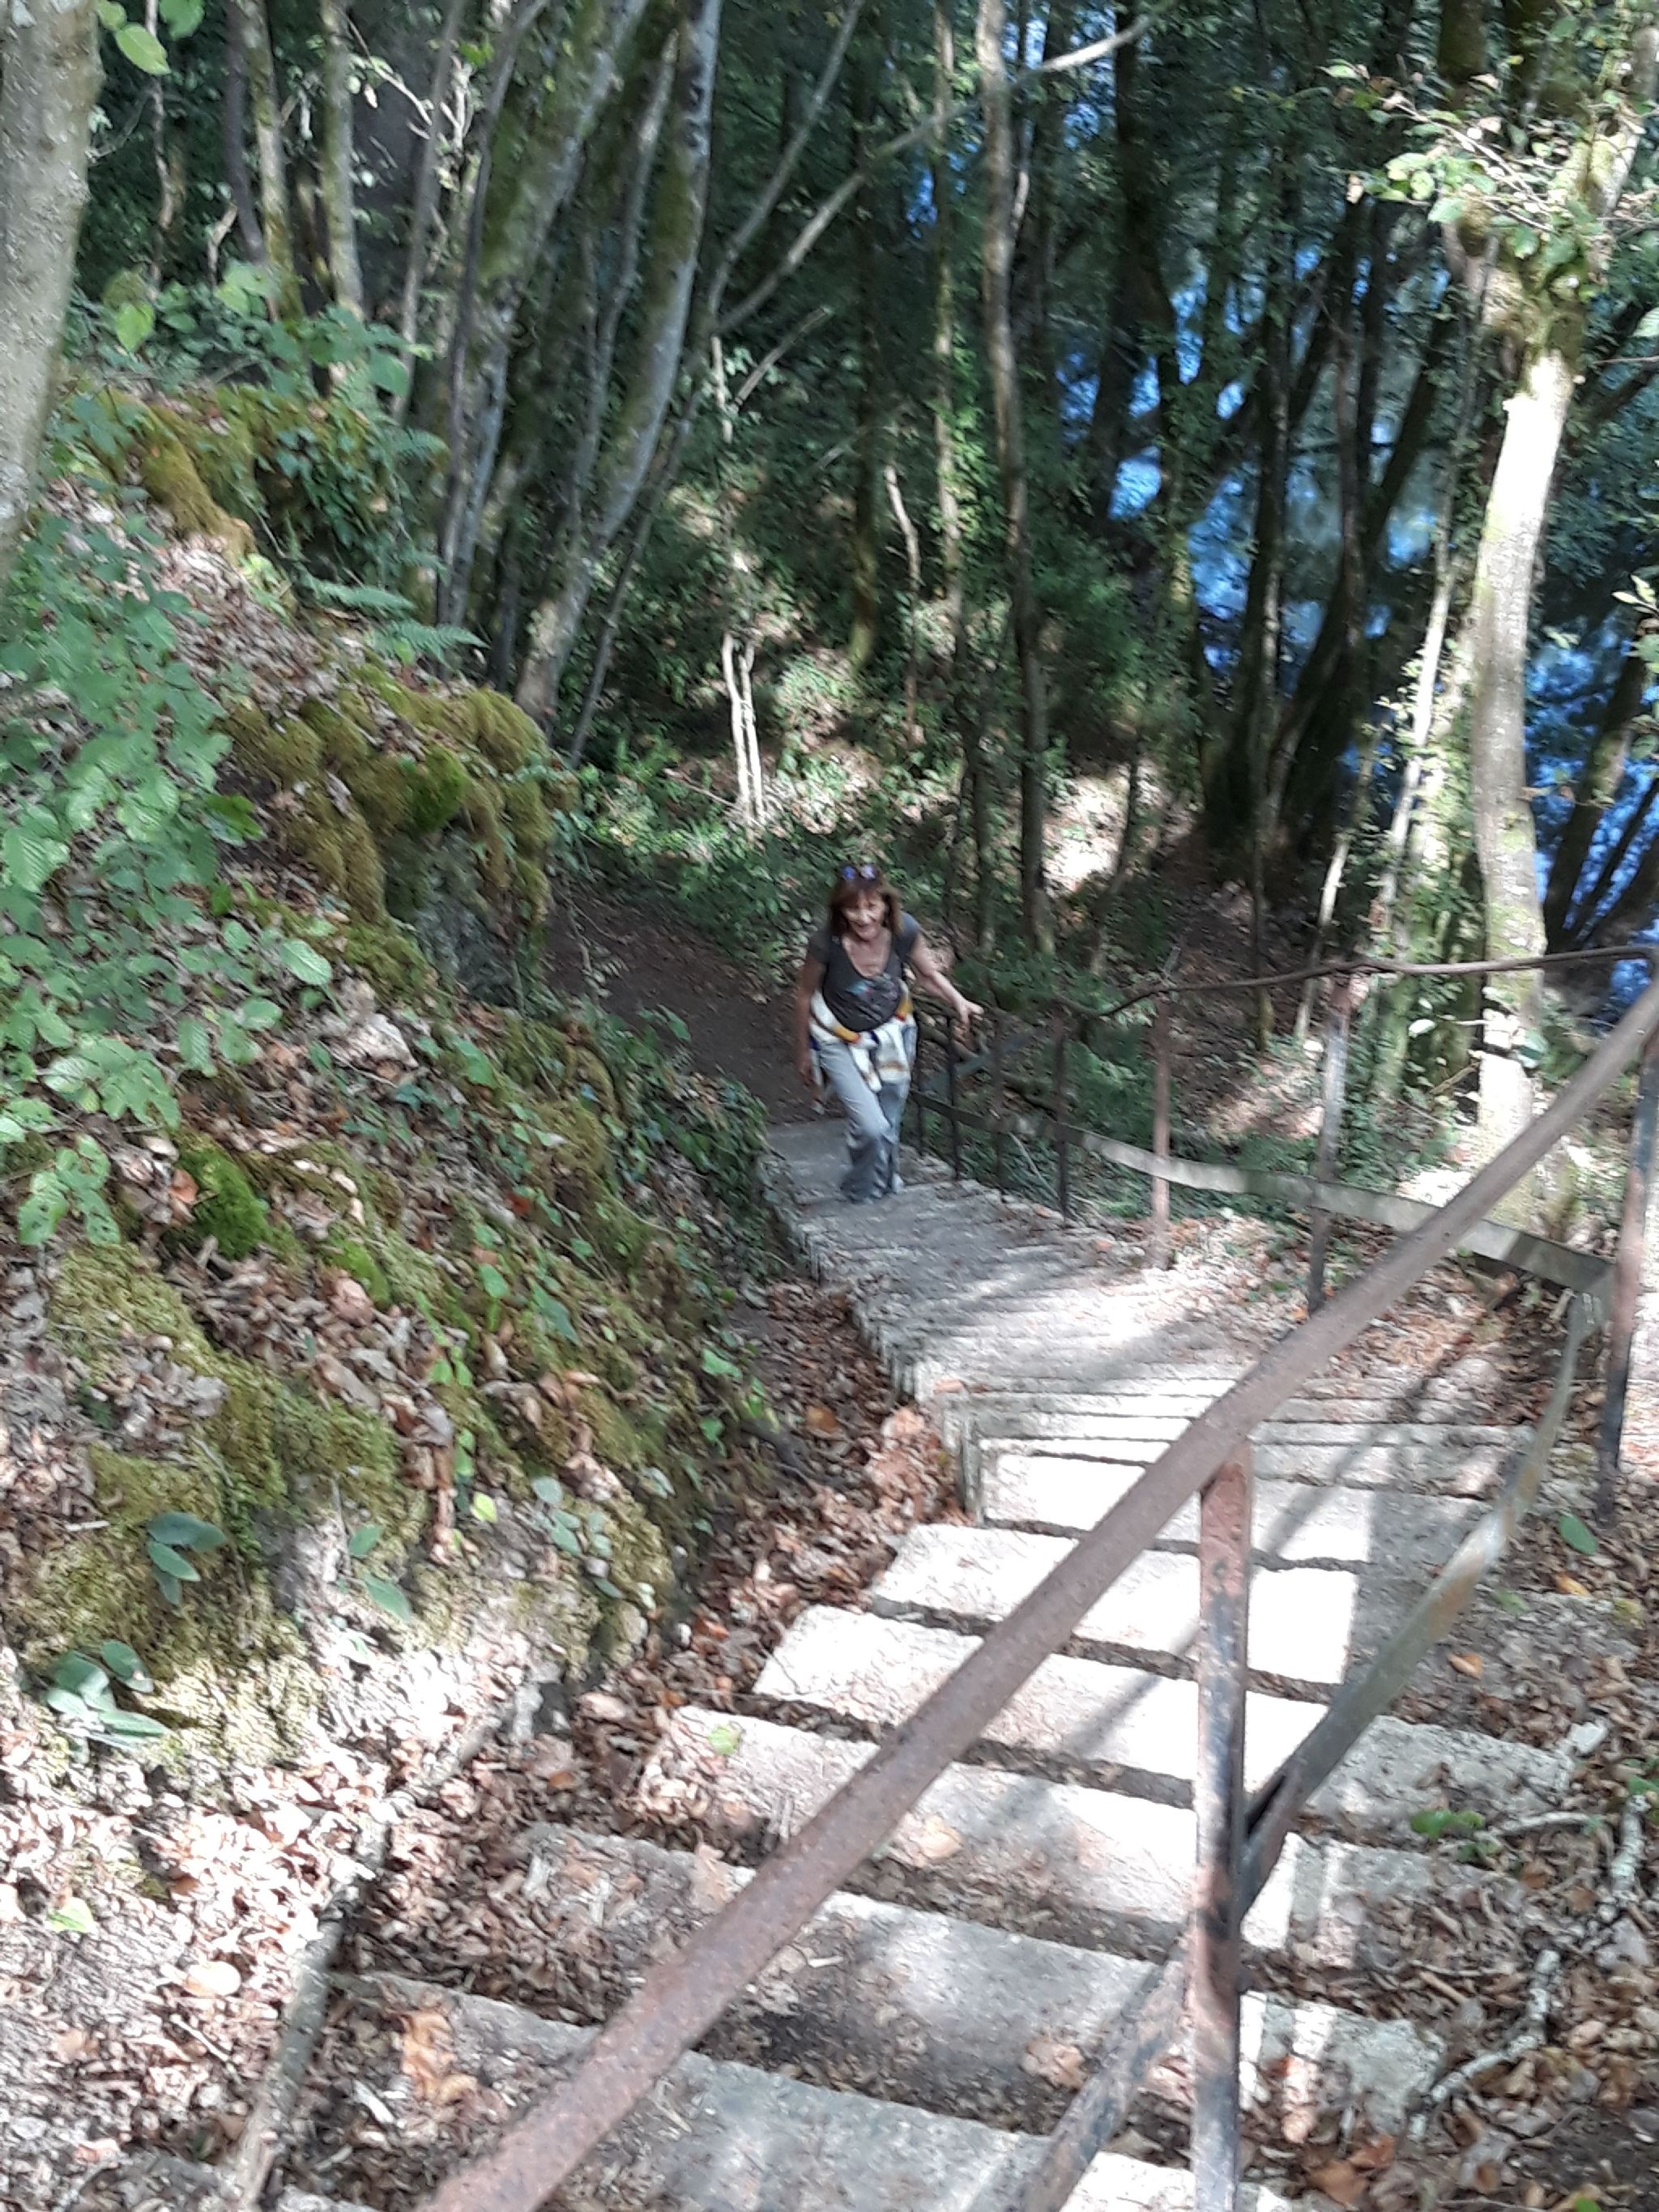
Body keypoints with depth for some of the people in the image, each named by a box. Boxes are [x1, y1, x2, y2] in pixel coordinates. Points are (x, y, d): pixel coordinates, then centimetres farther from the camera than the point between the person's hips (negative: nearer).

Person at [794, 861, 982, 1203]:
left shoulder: (904, 931, -23)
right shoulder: (826, 943, -30)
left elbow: (929, 974, -3)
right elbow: (805, 996, -12)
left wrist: (959, 1002, -22)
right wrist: (803, 1052, 0)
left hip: (891, 1034, 3)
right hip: (840, 1043, -3)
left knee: (889, 1126, 15)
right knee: (870, 1127, -17)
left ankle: (885, 1188, 44)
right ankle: (859, 1200, 12)